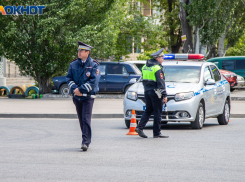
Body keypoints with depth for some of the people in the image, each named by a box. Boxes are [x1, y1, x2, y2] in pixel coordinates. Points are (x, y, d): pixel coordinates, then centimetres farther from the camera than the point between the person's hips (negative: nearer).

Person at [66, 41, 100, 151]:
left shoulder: (94, 65, -3)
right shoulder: (73, 64, 10)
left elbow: (94, 81, -12)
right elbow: (69, 78, 6)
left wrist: (81, 90, -18)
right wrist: (74, 89, -13)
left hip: (88, 96, -5)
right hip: (77, 97, 5)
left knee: (86, 119, -13)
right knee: (81, 120, 9)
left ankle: (85, 142, -15)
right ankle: (87, 140, 20)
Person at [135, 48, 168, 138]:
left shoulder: (145, 67, 11)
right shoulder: (157, 68, -14)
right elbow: (161, 82, -17)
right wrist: (164, 95, -16)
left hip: (147, 91, 8)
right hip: (155, 92, -8)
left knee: (148, 110, 14)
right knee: (157, 112, -1)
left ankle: (139, 127, -1)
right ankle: (157, 133, 1)